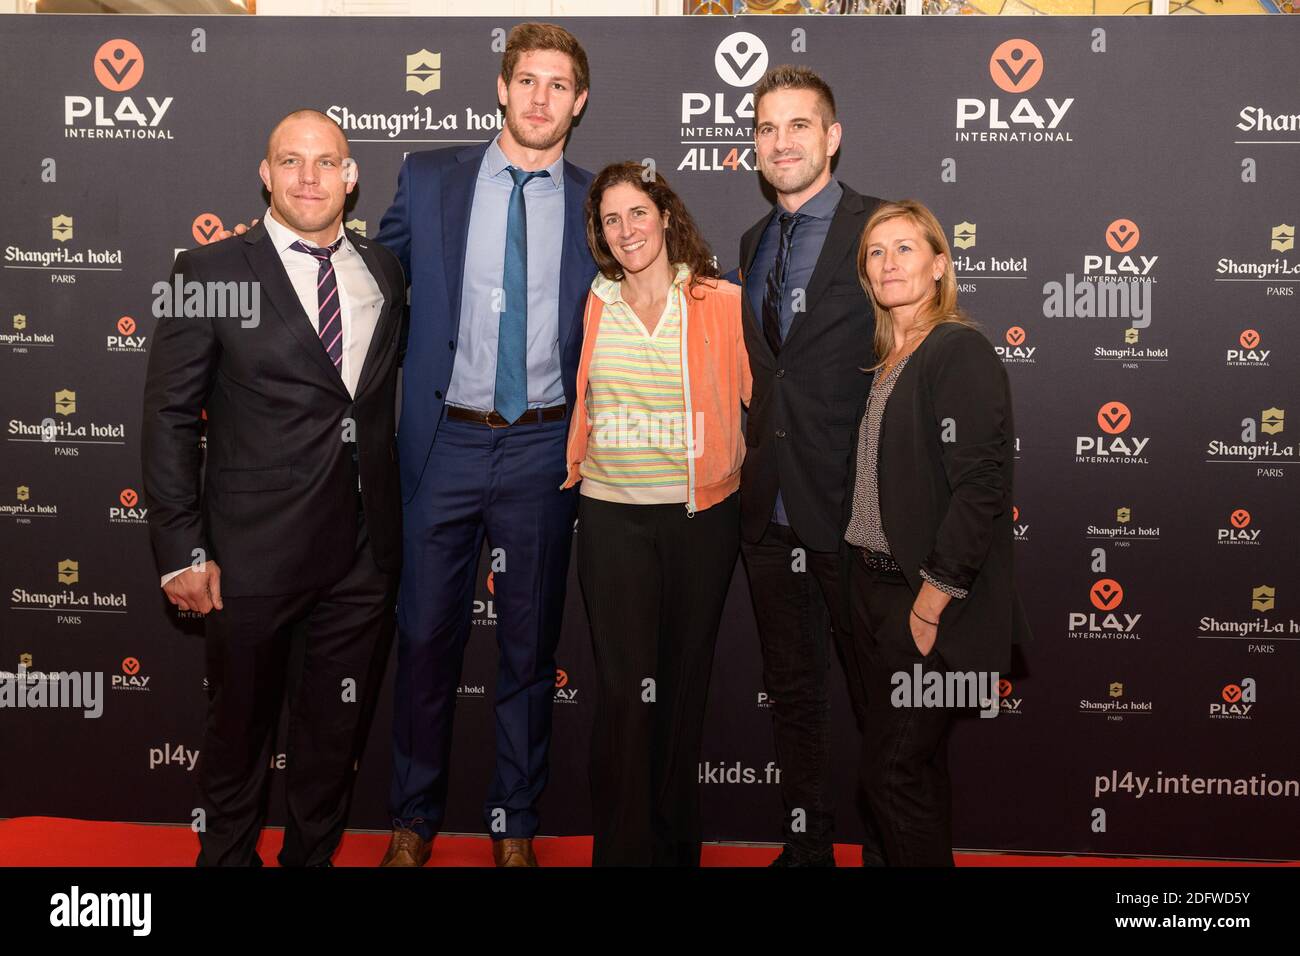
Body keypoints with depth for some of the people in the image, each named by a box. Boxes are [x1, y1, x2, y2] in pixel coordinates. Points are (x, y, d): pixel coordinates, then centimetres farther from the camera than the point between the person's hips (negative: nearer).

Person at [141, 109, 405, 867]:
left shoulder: (387, 272, 7)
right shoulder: (210, 271, -4)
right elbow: (171, 417, -5)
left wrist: (403, 517, 4)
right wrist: (183, 550, -9)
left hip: (366, 551, 3)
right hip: (255, 550, -3)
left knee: (338, 732, 17)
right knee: (241, 727, 15)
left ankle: (313, 853, 39)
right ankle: (229, 853, 39)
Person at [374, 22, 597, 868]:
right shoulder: (428, 180, 4)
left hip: (545, 450, 1)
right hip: (447, 442, 0)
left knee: (531, 645, 10)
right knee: (427, 637, 8)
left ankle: (516, 823, 28)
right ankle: (415, 816, 28)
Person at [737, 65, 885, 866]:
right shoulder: (754, 243, 14)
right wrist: (748, 464, 11)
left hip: (852, 506, -6)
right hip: (770, 507, 7)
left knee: (878, 697, 7)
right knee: (792, 689, 17)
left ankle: (887, 846, 25)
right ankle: (806, 842, 33)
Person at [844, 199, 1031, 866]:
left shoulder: (961, 353, -14)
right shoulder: (885, 361, 13)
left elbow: (982, 485, -21)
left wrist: (933, 598, -21)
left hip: (929, 603, -8)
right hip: (874, 586, 8)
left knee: (894, 772, -2)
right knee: (917, 764, 19)